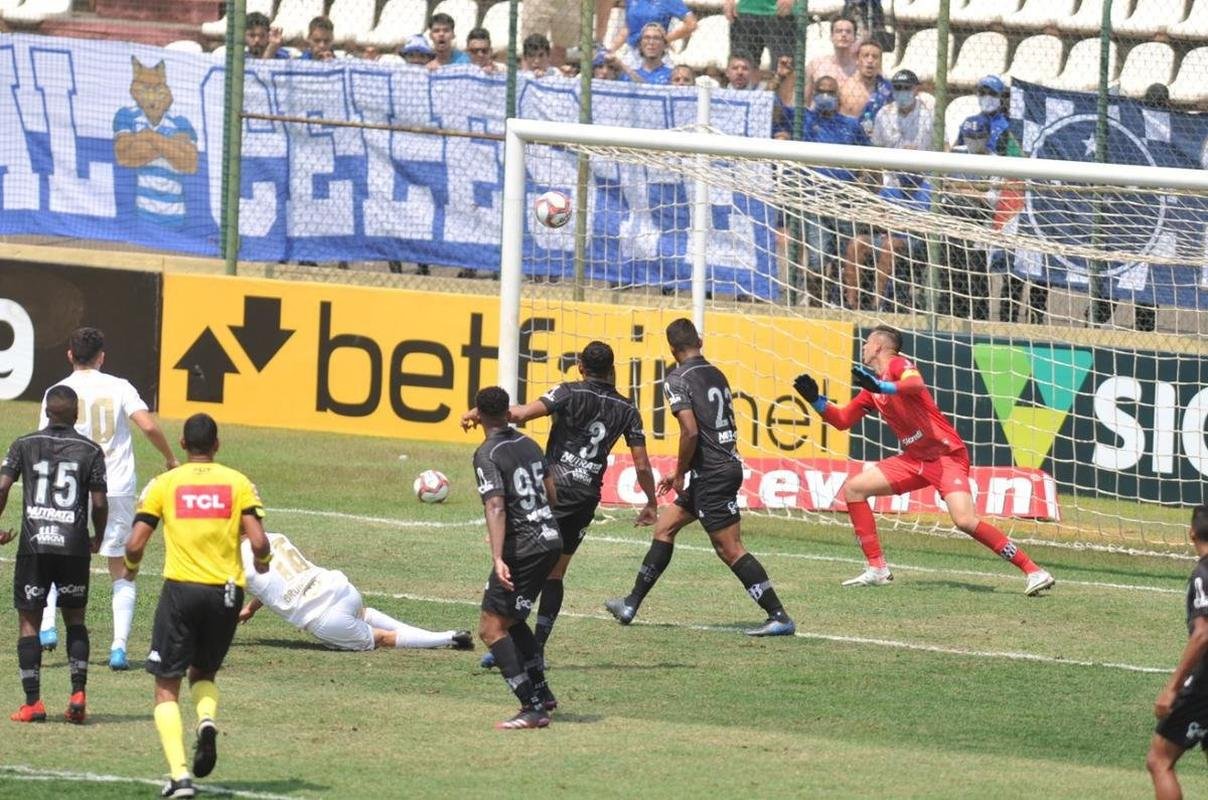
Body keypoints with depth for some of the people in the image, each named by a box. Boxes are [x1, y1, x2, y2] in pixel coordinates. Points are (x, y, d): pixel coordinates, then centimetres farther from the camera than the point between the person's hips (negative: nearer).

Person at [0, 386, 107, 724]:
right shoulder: (90, 450, 2)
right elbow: (99, 503, -1)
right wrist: (98, 538, 17)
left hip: (33, 544, -1)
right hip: (74, 545, 1)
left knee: (28, 621, 6)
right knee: (75, 618, 16)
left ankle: (32, 702, 0)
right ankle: (78, 691, 0)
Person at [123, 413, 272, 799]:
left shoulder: (164, 484, 2)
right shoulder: (238, 483, 4)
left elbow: (135, 543, -3)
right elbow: (258, 542, -6)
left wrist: (131, 568, 19)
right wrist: (262, 562, 17)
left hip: (180, 589, -2)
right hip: (226, 592, 2)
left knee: (167, 688, 6)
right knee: (204, 673, 25)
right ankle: (207, 720, -8)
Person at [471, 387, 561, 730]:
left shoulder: (487, 455, -12)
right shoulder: (528, 444, 11)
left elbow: (496, 507, -23)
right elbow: (552, 494, 20)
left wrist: (498, 558, -30)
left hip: (522, 547, -8)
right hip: (551, 538, 8)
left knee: (492, 627, -6)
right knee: (512, 620, 24)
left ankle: (533, 708, -13)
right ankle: (542, 694, 27)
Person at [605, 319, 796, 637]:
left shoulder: (678, 380, -11)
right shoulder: (717, 375, 13)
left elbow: (691, 431, -23)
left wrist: (679, 473, -7)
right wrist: (683, 472, 23)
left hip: (711, 473, -9)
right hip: (728, 464, 9)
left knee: (730, 550, -6)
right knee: (664, 527, 18)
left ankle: (779, 618, -8)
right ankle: (631, 604, 22)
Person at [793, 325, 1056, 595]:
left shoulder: (898, 365, -10)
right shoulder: (872, 387, 15)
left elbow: (916, 385, -33)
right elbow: (842, 420, 21)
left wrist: (881, 387, -48)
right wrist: (815, 399, 7)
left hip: (946, 454, -9)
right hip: (915, 458, 9)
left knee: (965, 521, -26)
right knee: (853, 488, 5)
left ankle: (1033, 571, -21)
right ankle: (877, 569, 7)